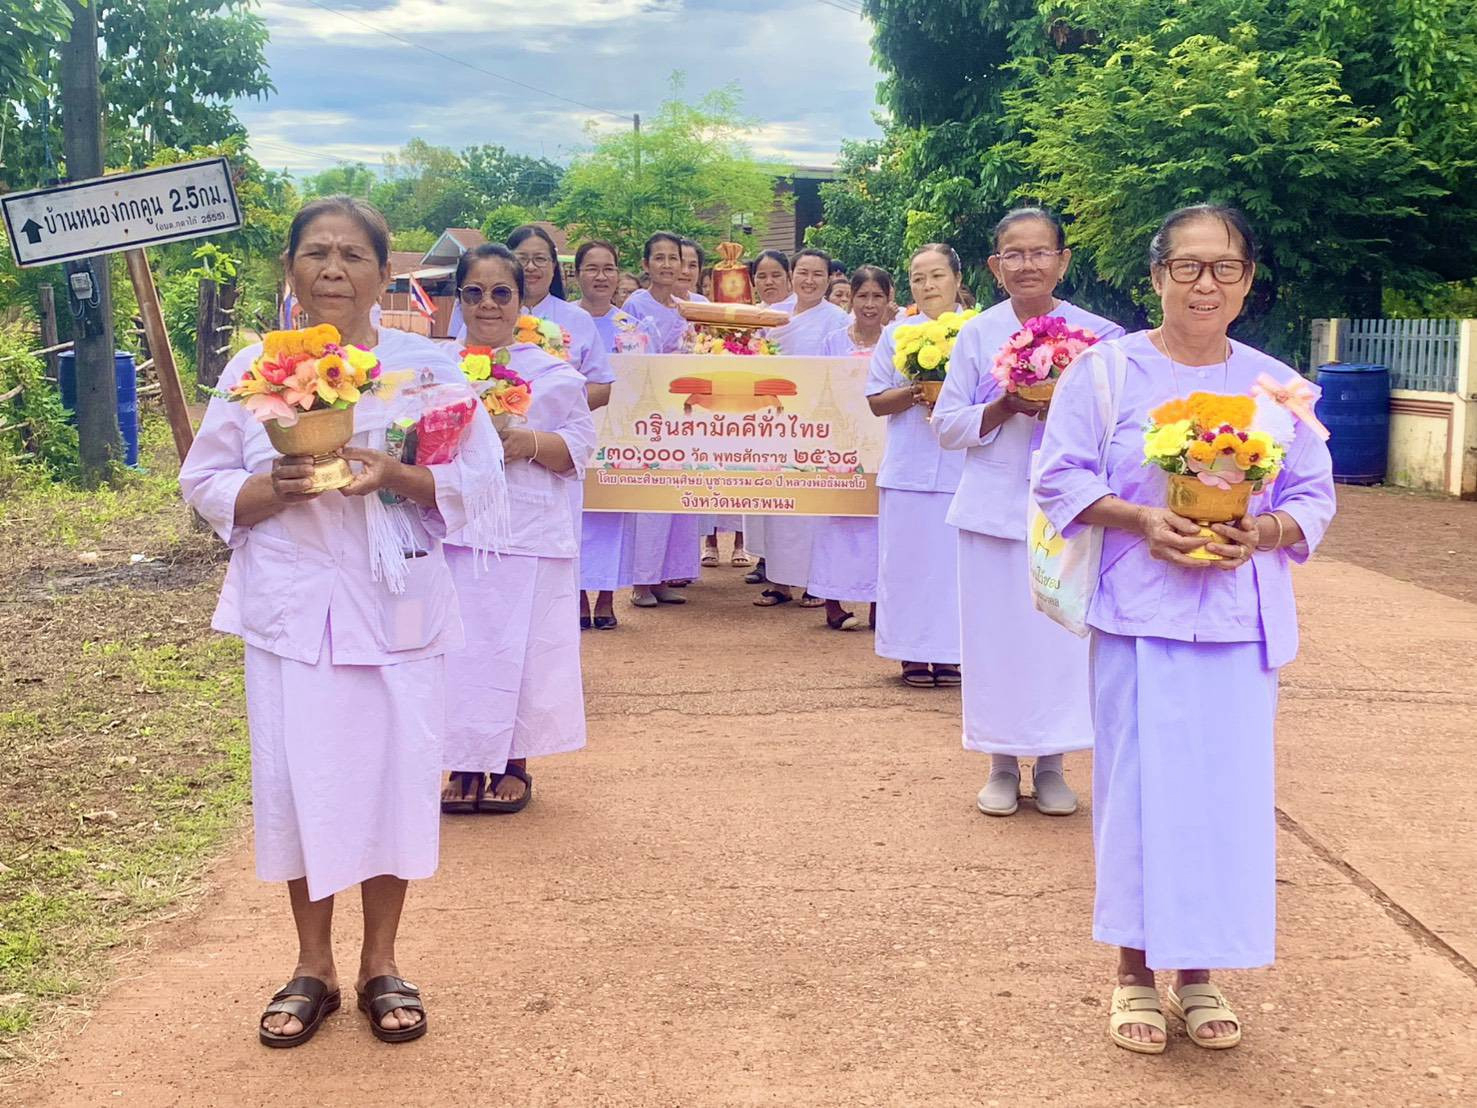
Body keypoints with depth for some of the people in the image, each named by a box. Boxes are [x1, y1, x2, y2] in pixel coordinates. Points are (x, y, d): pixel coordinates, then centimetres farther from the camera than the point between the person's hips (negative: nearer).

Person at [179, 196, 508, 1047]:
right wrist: (276, 488, -16)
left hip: (398, 609, 0)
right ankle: (313, 967, 23)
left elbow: (480, 478, -2)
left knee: (394, 778, 5)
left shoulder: (429, 366, 0)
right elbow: (205, 485, 4)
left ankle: (381, 964, 23)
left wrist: (398, 476, -19)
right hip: (291, 610, 1)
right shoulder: (251, 369, 2)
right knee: (299, 783, 5)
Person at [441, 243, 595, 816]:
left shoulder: (553, 372, 4)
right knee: (459, 650, 2)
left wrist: (531, 444, -16)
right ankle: (465, 765, 16)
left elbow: (580, 446, 1)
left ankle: (514, 764, 18)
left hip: (530, 538, -1)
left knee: (522, 650, 2)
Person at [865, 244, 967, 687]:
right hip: (910, 466, 1)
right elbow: (877, 401, 8)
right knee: (909, 557, 1)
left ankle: (950, 652, 10)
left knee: (956, 558, 0)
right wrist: (913, 394, -11)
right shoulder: (897, 333, 9)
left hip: (964, 465, -1)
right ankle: (914, 653, 10)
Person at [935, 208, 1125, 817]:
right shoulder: (976, 334, 3)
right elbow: (947, 425, 3)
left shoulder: (1097, 335, 0)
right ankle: (1002, 764, 18)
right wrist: (1003, 408, -13)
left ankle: (1050, 764, 17)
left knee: (1060, 635, 2)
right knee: (995, 635, 4)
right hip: (993, 509, 1)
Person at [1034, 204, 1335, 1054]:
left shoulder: (1276, 385, 5)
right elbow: (1061, 478, -2)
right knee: (1140, 785, 1)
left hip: (1242, 624, 2)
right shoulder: (1107, 369, -1)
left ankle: (1198, 969, 21)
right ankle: (1136, 970, 16)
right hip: (1140, 617, -2)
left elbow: (1315, 496, 7)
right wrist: (1139, 519, -17)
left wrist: (1262, 532, -13)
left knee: (1225, 789, 5)